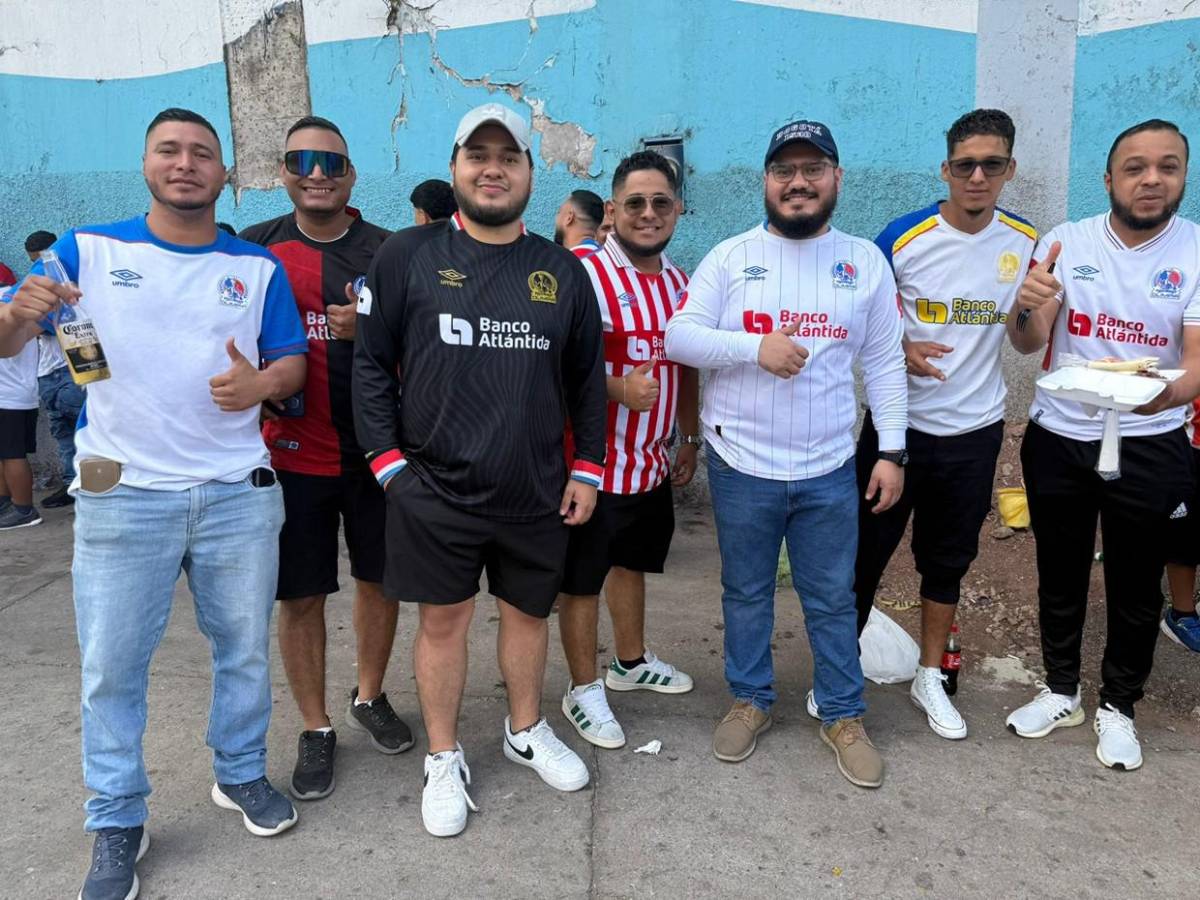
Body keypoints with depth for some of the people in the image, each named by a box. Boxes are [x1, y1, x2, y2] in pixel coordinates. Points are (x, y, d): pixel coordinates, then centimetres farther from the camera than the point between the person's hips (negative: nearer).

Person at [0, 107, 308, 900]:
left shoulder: (259, 267, 7)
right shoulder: (89, 251, 2)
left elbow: (293, 363, 6)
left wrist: (260, 384, -16)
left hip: (239, 493, 2)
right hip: (123, 497, -1)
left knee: (246, 647, 12)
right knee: (112, 664, 6)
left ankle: (242, 773, 34)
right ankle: (118, 821, 24)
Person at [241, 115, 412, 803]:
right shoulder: (257, 247, 3)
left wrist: (367, 331, -17)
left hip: (377, 449, 1)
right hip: (295, 452, 0)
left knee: (380, 579, 12)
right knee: (302, 595, 7)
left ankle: (371, 697, 36)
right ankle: (316, 728, 26)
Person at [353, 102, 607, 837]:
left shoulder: (563, 271, 5)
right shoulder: (407, 256, -2)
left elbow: (587, 378, 10)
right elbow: (372, 363, 0)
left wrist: (588, 467, 6)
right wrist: (388, 459, -6)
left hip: (538, 493, 3)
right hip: (436, 491, -2)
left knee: (529, 611, 16)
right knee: (443, 619, 9)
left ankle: (527, 731, 40)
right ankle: (444, 759, 29)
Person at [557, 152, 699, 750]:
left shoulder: (679, 283, 10)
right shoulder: (586, 275, -15)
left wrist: (690, 440, 18)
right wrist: (620, 389, -30)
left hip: (653, 460, 8)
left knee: (633, 561, 23)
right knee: (582, 577, 6)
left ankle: (631, 662, 43)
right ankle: (583, 689, 23)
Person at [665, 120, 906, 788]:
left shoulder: (866, 261, 4)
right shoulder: (730, 257, 0)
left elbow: (885, 363, 5)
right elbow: (679, 336, -7)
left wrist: (892, 451, 0)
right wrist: (756, 345, -21)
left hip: (830, 469, 1)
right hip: (741, 465, 0)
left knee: (833, 599, 11)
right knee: (746, 593, 14)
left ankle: (844, 715, 29)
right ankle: (751, 701, 34)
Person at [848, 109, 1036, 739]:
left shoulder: (1025, 243, 0)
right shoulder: (903, 237, -10)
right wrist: (902, 351, -19)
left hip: (973, 432, 3)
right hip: (897, 423, -2)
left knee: (949, 560, 15)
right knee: (866, 552, 6)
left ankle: (930, 677, 33)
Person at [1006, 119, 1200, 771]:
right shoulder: (1066, 242, -5)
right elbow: (1027, 344, -12)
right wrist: (1028, 307, -35)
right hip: (1057, 439, 1)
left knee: (1135, 587, 11)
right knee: (1059, 575, 15)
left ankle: (1117, 706, 33)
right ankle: (1060, 691, 35)